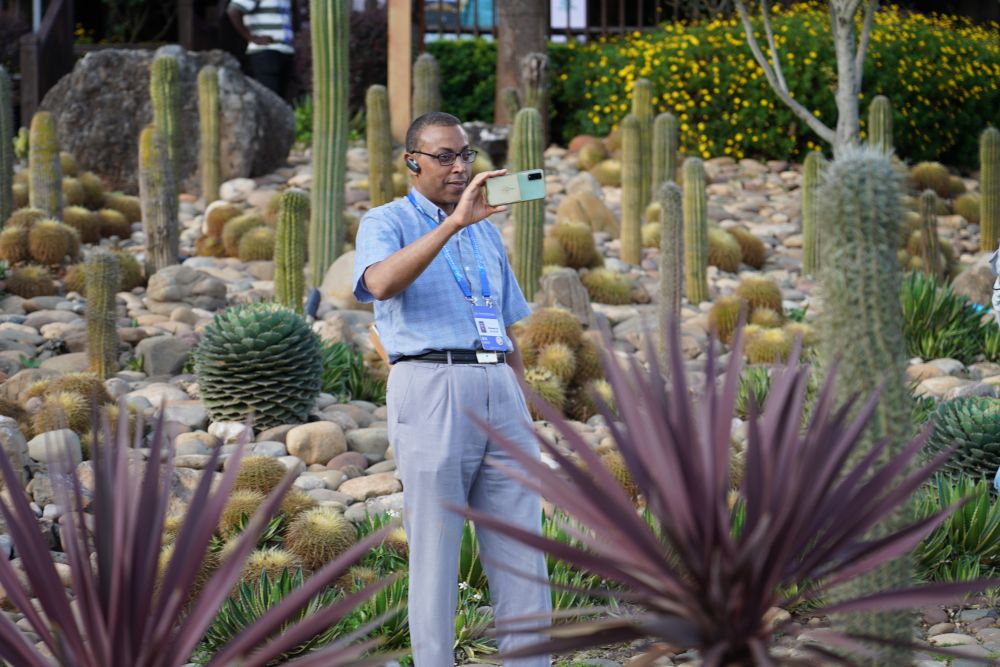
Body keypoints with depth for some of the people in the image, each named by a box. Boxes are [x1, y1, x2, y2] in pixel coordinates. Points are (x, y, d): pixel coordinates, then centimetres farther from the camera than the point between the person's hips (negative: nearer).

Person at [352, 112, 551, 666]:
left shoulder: (485, 231, 21)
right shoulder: (386, 224, 2)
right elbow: (380, 283, -22)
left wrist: (520, 410, 17)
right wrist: (454, 221, -29)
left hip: (498, 391, 6)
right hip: (430, 388, -6)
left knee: (522, 546, 1)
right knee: (435, 546, -3)